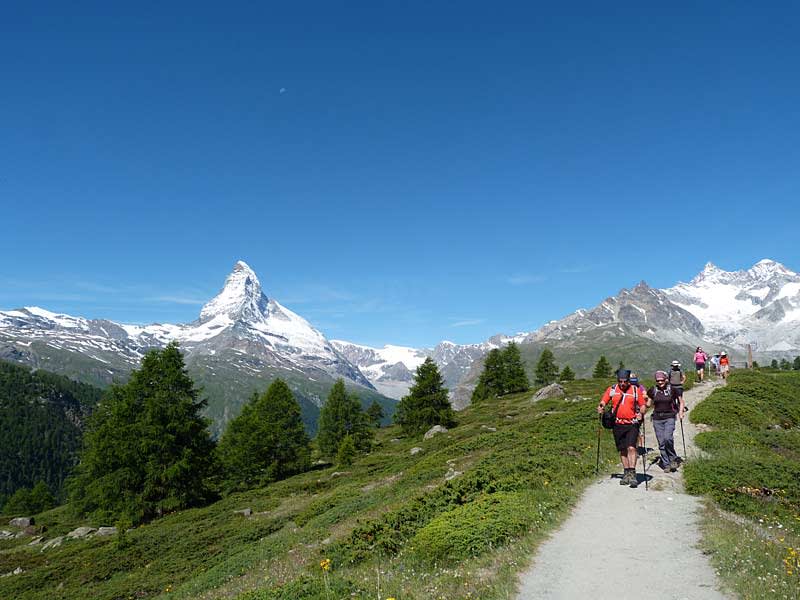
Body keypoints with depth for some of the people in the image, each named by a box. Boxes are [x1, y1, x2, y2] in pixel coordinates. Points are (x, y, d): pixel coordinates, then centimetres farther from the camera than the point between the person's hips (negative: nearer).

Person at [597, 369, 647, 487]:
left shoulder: (635, 390, 1)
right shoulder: (612, 390, 4)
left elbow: (643, 405, 4)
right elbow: (603, 402, 2)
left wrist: (641, 413, -15)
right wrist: (600, 407, -20)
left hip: (632, 424, -2)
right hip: (618, 424, 2)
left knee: (631, 447, -16)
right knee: (622, 450, 10)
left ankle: (632, 473, -12)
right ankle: (626, 473, 20)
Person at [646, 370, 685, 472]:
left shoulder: (672, 390, -2)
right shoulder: (653, 390, 3)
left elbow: (681, 401, 11)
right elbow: (648, 404, 16)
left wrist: (681, 412, 2)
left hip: (669, 417, -2)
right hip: (657, 418, 3)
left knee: (668, 438, -21)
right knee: (661, 442, 2)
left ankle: (673, 458, 1)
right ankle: (666, 464, 12)